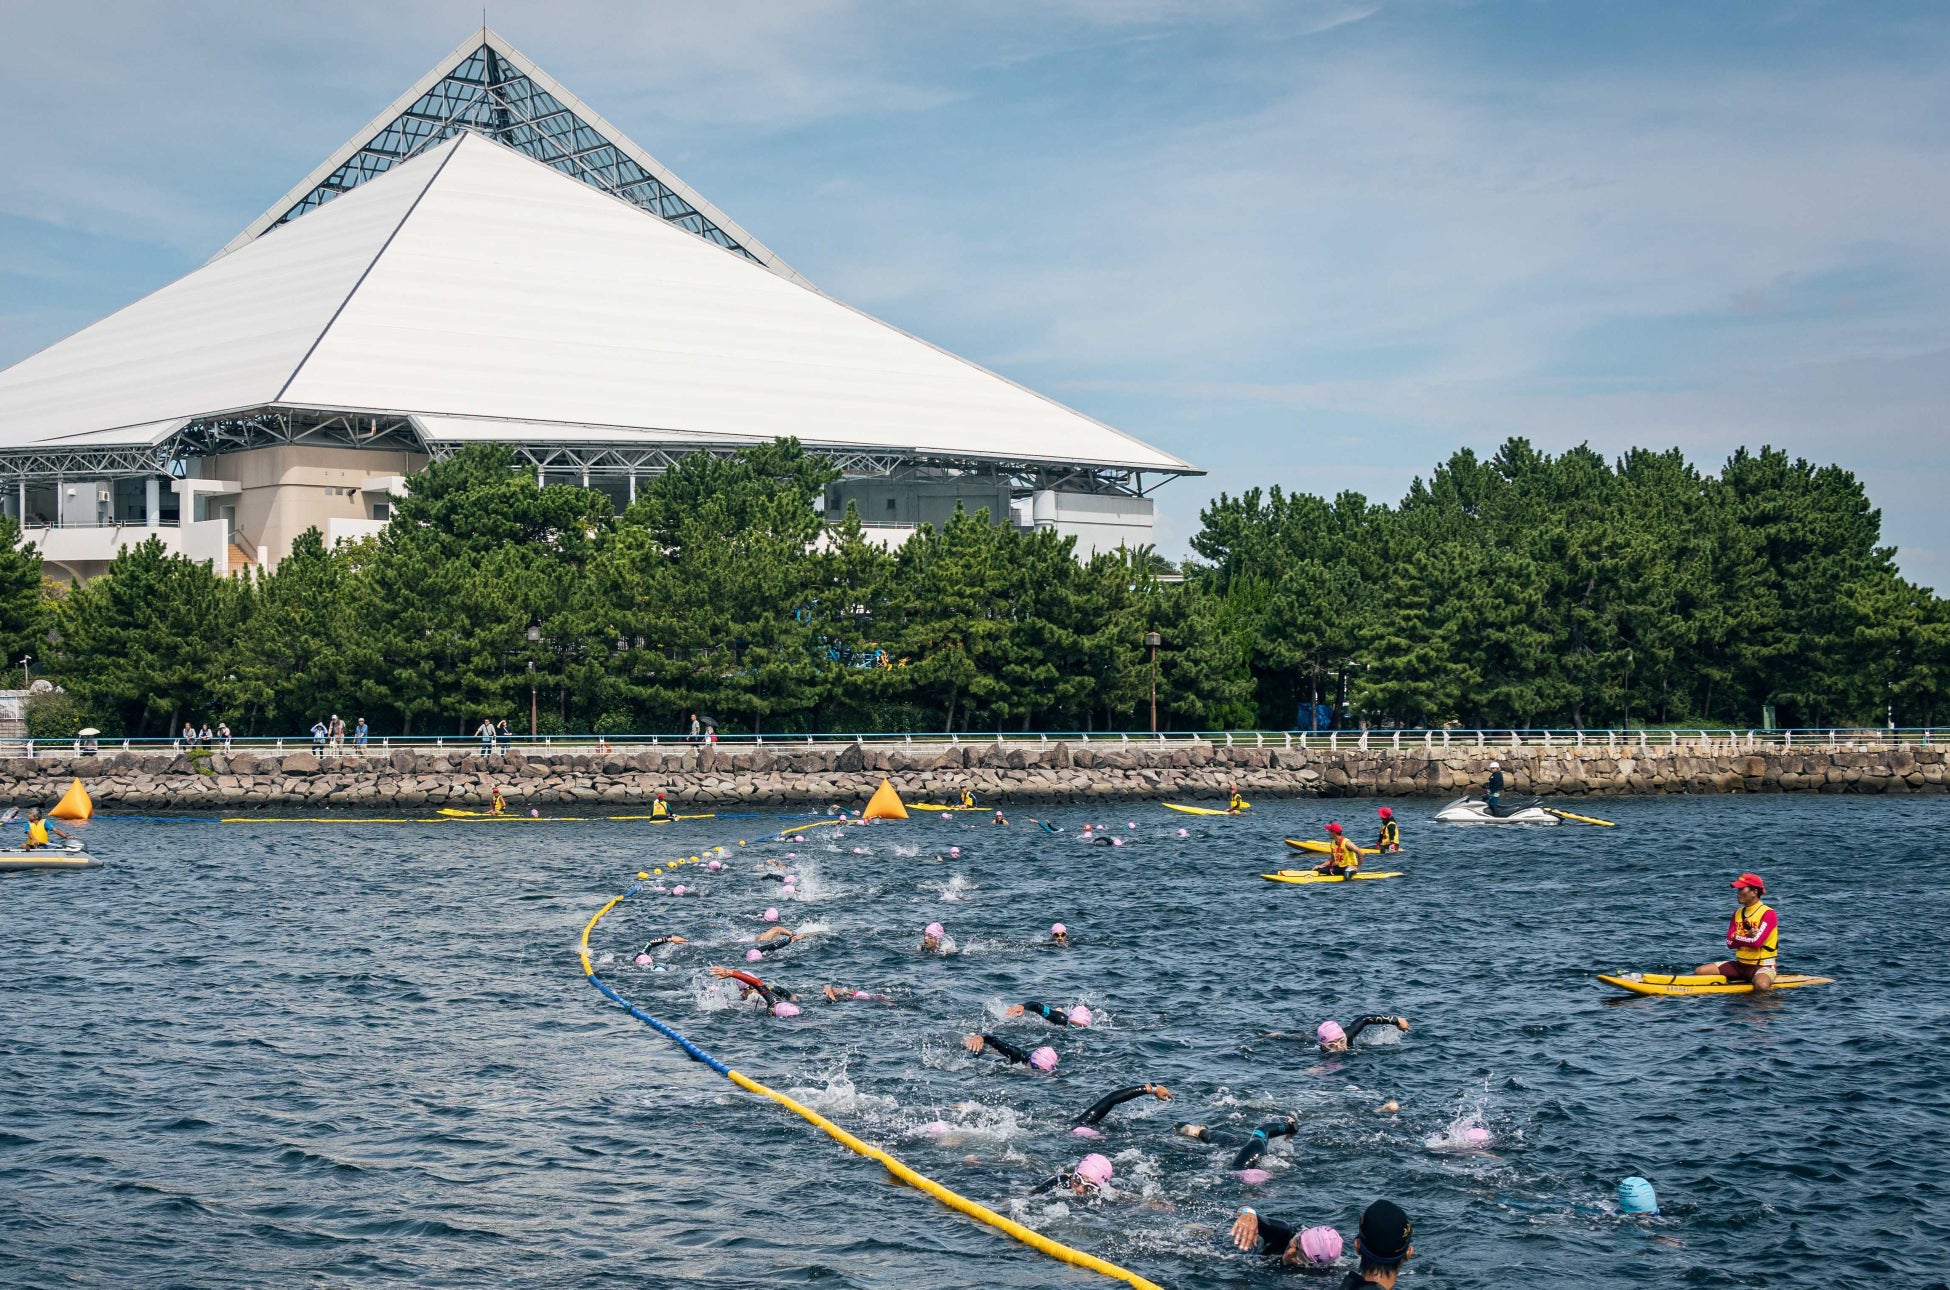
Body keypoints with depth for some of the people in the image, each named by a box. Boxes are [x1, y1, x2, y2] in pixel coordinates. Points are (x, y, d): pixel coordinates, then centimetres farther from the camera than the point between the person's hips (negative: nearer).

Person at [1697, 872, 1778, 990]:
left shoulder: (1768, 914, -11)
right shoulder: (1738, 913, 10)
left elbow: (1756, 942, -23)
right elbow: (1730, 943, -1)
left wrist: (1737, 937, -7)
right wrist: (1748, 936, -18)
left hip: (1763, 966, -6)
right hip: (1740, 964, 6)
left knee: (1761, 985, -40)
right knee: (1701, 971, -8)